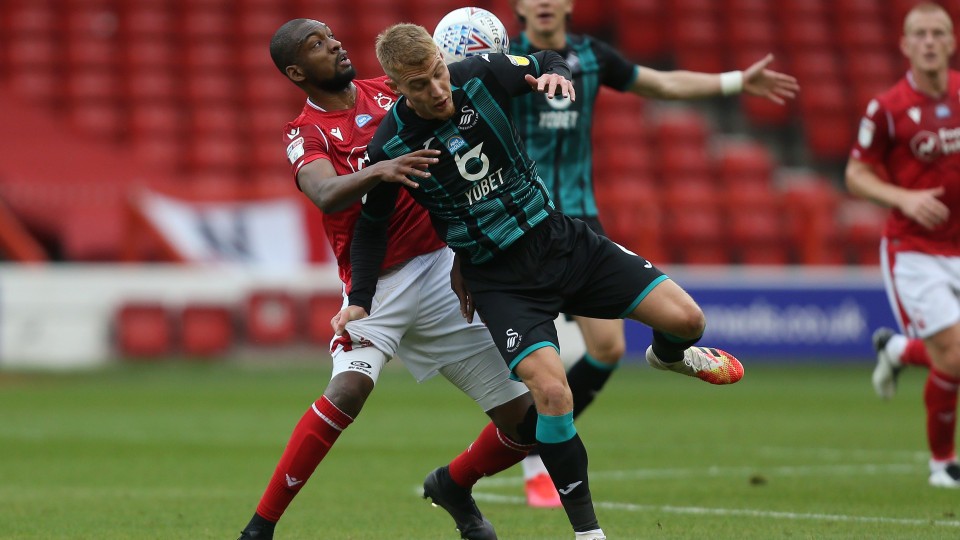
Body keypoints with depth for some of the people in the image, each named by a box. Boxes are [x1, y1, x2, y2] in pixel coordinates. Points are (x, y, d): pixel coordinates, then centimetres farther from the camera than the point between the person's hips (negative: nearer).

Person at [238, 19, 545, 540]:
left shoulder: (388, 91, 10)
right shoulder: (305, 134, -2)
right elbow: (327, 194, -22)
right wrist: (379, 170, -42)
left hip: (444, 266, 4)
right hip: (378, 286, -4)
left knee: (526, 418, 1)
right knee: (351, 384, -32)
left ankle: (453, 485, 31)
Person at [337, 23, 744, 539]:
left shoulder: (479, 75, -10)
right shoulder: (389, 147, -15)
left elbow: (547, 64, 9)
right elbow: (371, 224, 3)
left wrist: (557, 74, -14)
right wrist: (359, 300, -3)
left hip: (562, 239, 3)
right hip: (499, 279, -3)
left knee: (685, 318, -6)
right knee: (551, 390, -25)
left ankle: (667, 354, 35)